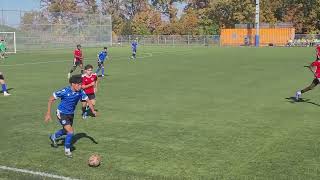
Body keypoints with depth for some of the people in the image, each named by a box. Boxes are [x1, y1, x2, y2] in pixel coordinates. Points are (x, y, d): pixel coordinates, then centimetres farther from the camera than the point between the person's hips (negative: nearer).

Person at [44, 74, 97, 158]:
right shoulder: (64, 91, -28)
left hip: (71, 114, 6)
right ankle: (67, 149, 7)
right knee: (70, 131, -17)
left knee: (66, 131, 25)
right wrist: (48, 113, -18)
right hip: (62, 114, -6)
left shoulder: (80, 92, -16)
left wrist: (93, 110, -16)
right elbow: (51, 99, -18)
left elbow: (87, 100, -1)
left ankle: (53, 137, 56)